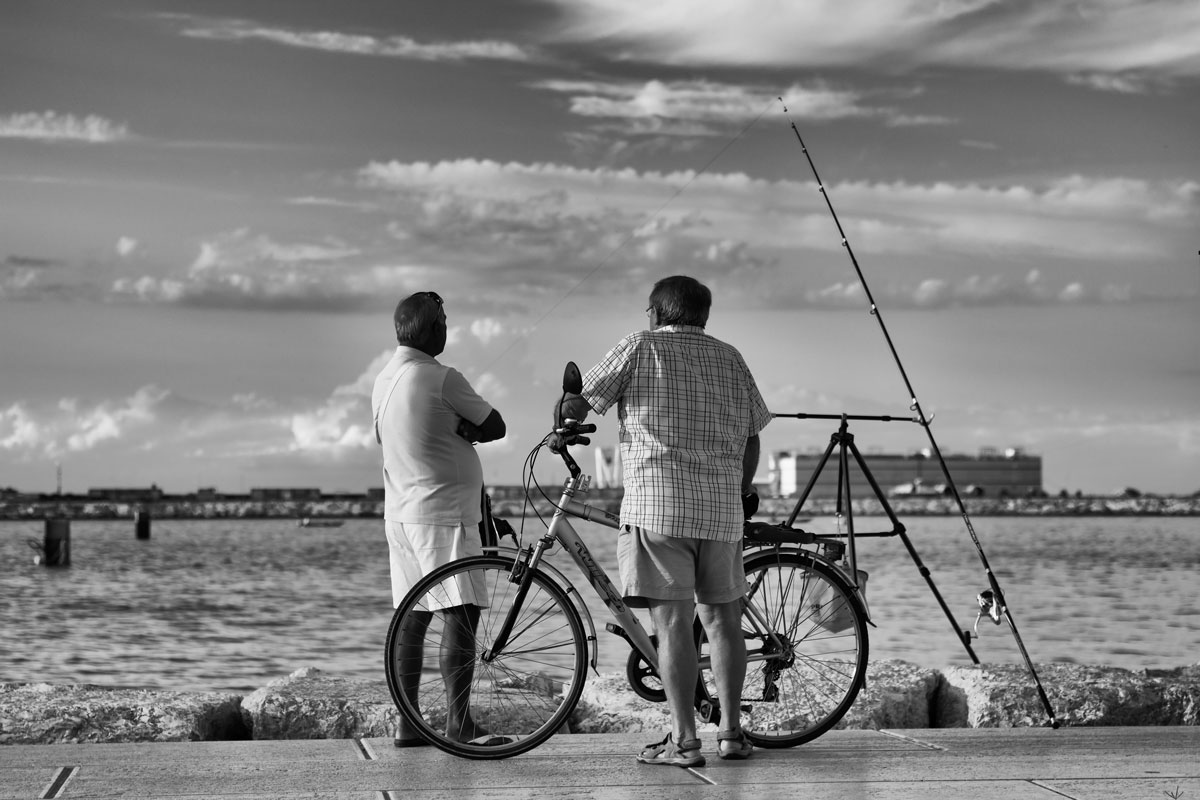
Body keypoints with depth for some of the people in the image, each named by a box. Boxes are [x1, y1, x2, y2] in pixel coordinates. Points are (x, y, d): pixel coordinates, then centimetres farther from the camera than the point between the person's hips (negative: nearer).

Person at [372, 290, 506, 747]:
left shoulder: (383, 380, 12)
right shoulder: (441, 379, -13)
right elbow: (494, 427, -6)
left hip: (399, 512, 9)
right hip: (442, 512, -9)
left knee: (413, 618, 10)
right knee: (461, 615, -9)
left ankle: (408, 723, 12)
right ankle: (459, 725, -12)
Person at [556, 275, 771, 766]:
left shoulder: (641, 347, 1)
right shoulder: (729, 358, 15)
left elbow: (578, 403, 0)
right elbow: (751, 436, 16)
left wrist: (563, 427, 22)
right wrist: (743, 490, 30)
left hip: (657, 503, -5)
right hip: (722, 509, 5)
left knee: (672, 621, -6)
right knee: (722, 618, 12)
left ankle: (683, 740, -8)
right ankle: (732, 733, 16)